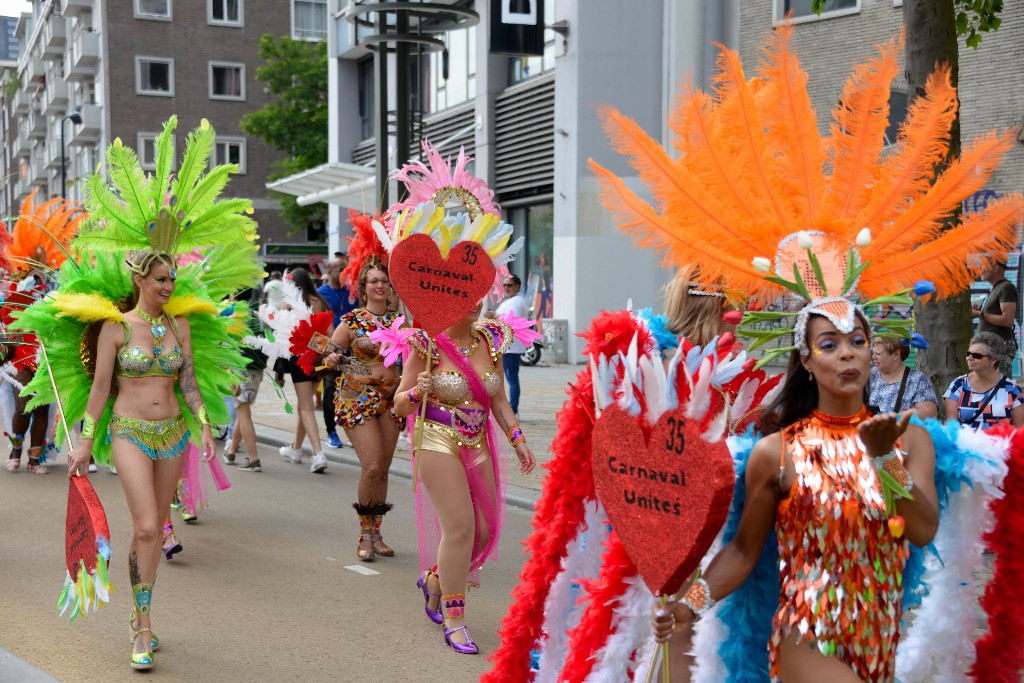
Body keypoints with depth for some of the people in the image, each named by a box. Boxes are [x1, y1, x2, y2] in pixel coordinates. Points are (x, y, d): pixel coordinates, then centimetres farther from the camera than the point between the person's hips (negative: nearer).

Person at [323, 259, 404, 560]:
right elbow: (329, 358, -2)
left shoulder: (399, 320, 6)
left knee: (383, 469, 5)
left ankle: (375, 533, 18)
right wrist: (332, 360, -23)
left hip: (391, 399, 4)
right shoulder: (351, 321, -4)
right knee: (372, 465, -14)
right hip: (357, 398, -4)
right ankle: (365, 535, 2)